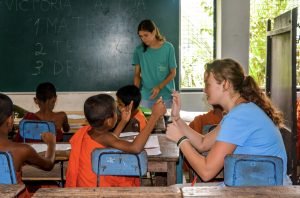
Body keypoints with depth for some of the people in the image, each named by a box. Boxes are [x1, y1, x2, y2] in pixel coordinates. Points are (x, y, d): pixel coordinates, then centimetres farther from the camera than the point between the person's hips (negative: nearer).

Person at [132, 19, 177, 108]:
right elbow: (137, 74, 4)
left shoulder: (168, 48, -5)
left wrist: (159, 87, -14)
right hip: (146, 96, 1)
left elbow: (173, 73, -1)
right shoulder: (139, 50, 0)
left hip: (166, 96, -1)